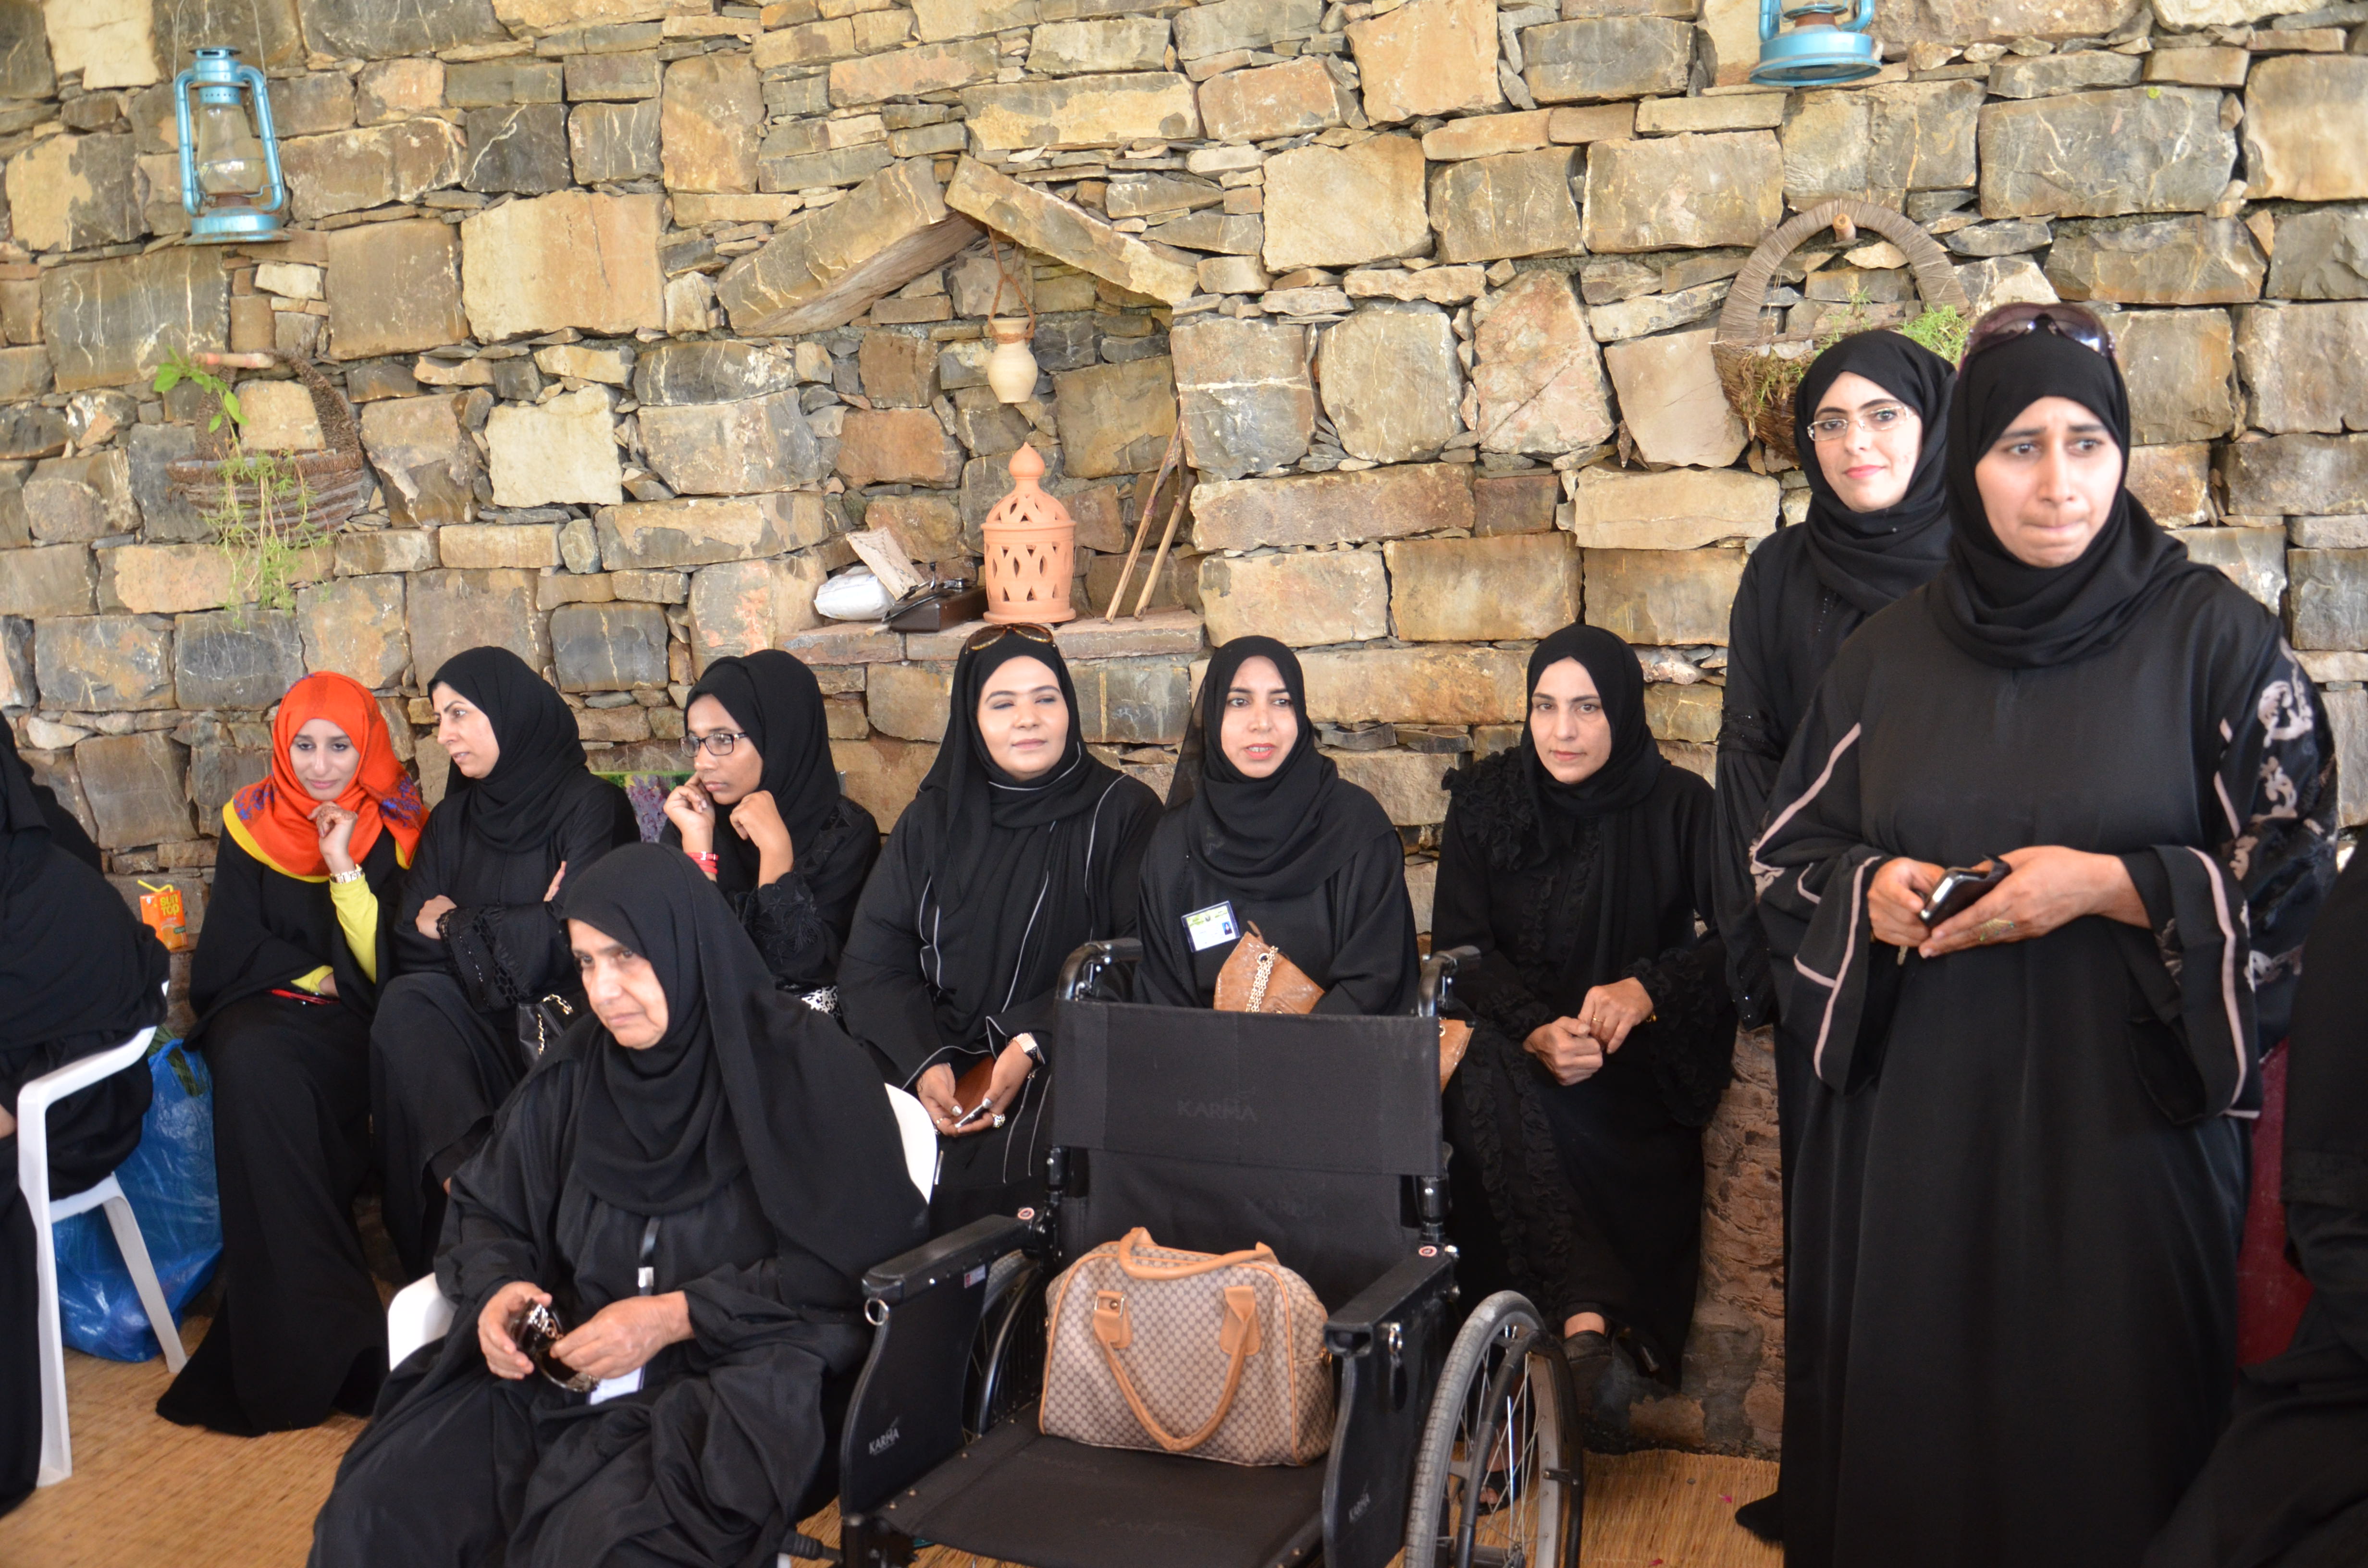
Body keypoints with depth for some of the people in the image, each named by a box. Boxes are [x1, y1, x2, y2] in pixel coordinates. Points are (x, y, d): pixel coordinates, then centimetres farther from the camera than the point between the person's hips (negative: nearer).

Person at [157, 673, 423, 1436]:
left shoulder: (396, 828, 2)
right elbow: (231, 954, 6)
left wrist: (344, 868, -15)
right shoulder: (251, 824, 6)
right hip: (265, 1010, 1)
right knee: (254, 1067, -35)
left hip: (361, 1027, -1)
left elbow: (393, 966, -7)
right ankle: (310, 1342, -34)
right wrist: (322, 977, -5)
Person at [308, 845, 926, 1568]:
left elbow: (852, 1268, -11)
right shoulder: (576, 1066, 8)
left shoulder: (804, 1065, -9)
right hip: (566, 1366, 5)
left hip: (739, 1382, -5)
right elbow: (486, 1207, 17)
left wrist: (678, 1317, -17)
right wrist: (498, 1288, -6)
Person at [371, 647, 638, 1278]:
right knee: (405, 1006, -27)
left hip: (563, 1023, -5)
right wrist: (516, 930, -12)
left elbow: (570, 939, -14)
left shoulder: (590, 807, -4)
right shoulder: (453, 819, 14)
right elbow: (410, 944, 4)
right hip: (478, 1023, 5)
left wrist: (457, 926, -1)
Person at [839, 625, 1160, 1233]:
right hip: (937, 1062, 4)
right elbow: (872, 960, 6)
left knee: (1003, 1164, -32)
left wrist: (1033, 1046, -17)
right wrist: (923, 1062, -12)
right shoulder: (934, 821, 14)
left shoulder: (1122, 812, 4)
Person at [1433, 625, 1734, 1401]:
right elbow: (1459, 945, -2)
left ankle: (1581, 1329, -32)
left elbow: (1738, 938, -3)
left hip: (1642, 1054, -2)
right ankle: (1590, 1313, -42)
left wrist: (1646, 990, -24)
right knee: (1487, 1082, -35)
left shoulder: (1680, 807, 3)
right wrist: (1536, 1031, -21)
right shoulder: (1486, 804, 6)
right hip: (1513, 1038, 2)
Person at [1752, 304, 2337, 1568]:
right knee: (1907, 1433, 10)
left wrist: (2111, 887, -17)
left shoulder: (2210, 636, -2)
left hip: (2122, 1125, -2)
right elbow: (1786, 855, 11)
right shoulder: (1886, 656, 6)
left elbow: (2298, 867, -3)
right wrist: (1869, 892, -10)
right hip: (1910, 1134, 3)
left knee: (2104, 1444, 6)